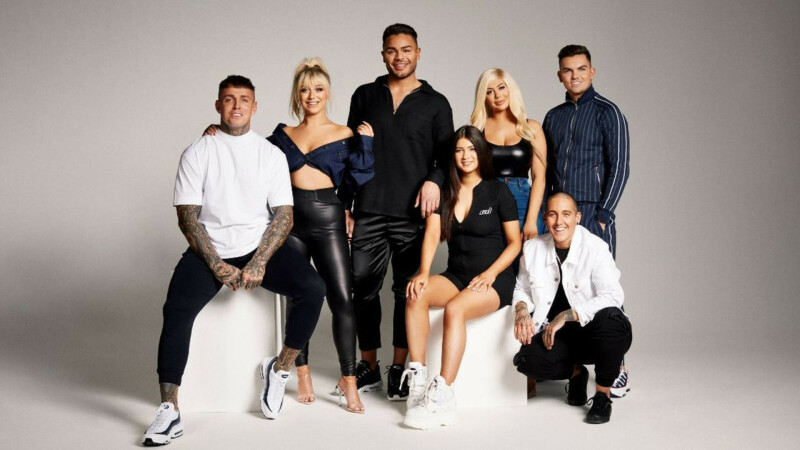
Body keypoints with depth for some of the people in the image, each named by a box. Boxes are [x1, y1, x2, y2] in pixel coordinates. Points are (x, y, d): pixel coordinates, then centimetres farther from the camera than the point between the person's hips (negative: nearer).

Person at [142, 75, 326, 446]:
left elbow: (284, 216, 0)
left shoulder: (271, 154, 7)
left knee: (313, 288, -23)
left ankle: (279, 369, -2)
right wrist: (218, 266, -13)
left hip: (261, 248, 1)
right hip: (210, 250, -1)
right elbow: (187, 217, -2)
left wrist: (259, 263, -15)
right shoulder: (197, 153, 4)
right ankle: (169, 412, -19)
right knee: (177, 308, -26)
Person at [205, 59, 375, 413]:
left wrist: (365, 144, -7)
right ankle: (302, 376, 16)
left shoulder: (344, 135, 5)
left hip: (327, 220, -2)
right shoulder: (283, 135, 12)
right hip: (291, 221, 2)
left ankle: (348, 380, 0)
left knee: (341, 298, -8)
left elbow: (358, 181, 1)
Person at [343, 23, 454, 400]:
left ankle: (399, 369, 14)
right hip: (369, 212, 2)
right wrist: (344, 207, 8)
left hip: (412, 213, -1)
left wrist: (434, 180, -14)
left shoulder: (435, 103, 8)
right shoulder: (365, 96, 12)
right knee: (363, 287, 2)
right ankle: (368, 367, 15)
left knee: (408, 290, 3)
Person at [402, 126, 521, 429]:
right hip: (455, 276, 4)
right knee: (416, 294, -27)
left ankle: (441, 396, -37)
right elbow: (432, 235, 0)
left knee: (454, 309, -34)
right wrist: (423, 272, -17)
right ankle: (417, 378, -27)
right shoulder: (444, 193, 12)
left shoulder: (498, 191, 1)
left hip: (495, 279, -4)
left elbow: (514, 242, 1)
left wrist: (490, 273, -14)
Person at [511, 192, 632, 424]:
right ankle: (576, 372, 11)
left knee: (609, 318, -38)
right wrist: (521, 309, -9)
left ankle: (603, 395, -12)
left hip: (595, 332, -3)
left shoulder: (595, 248, -12)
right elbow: (522, 288, 15)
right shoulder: (533, 248, 3)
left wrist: (566, 316, -28)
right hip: (556, 334, 3)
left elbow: (613, 296, -23)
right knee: (528, 360, -27)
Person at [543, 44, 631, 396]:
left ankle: (617, 369, 5)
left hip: (594, 216, -5)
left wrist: (602, 215, -12)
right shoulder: (553, 117, 16)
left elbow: (619, 168, -7)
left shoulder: (607, 112, -1)